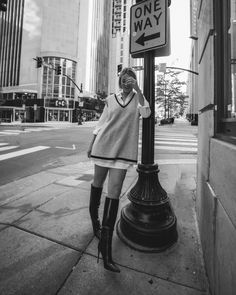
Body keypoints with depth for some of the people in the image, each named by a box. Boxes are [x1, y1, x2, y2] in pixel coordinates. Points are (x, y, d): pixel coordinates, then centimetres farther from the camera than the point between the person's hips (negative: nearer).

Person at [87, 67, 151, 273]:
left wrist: (137, 89, -12)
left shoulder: (137, 98, 10)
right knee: (97, 183, 14)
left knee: (114, 193, -5)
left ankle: (106, 247, 6)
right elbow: (101, 123, 14)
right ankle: (94, 220, 42)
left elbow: (146, 113, -10)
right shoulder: (110, 100, 12)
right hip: (104, 146, 2)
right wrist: (92, 144, 13)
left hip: (123, 149, -1)